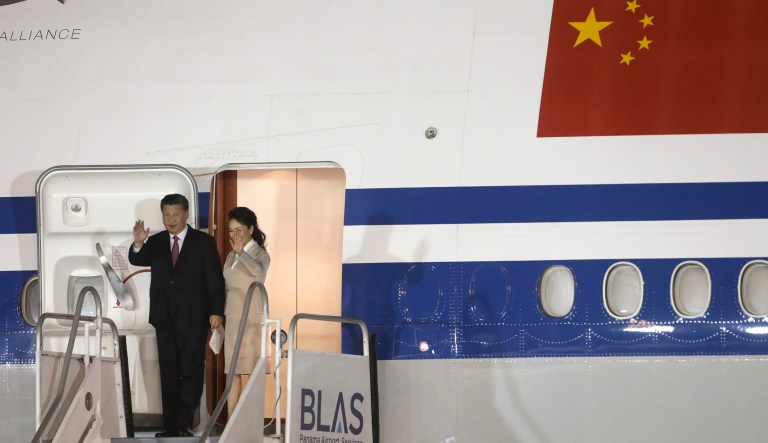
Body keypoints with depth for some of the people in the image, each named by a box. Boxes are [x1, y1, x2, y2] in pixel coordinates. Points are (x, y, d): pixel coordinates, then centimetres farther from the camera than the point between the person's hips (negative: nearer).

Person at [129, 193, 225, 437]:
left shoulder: (203, 242, -1)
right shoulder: (155, 242, 8)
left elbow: (215, 279, -4)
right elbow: (137, 260, -8)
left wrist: (216, 311, -12)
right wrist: (138, 244, -29)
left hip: (193, 318, -3)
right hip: (165, 318, 3)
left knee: (191, 372, 0)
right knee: (168, 374, 6)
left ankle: (184, 424, 4)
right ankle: (170, 426, 10)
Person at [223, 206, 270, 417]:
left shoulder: (260, 254, -4)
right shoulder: (231, 256, 15)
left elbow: (259, 271, -28)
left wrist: (241, 252, -38)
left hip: (251, 321, -7)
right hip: (232, 320, 7)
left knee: (247, 376, -10)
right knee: (233, 376, 3)